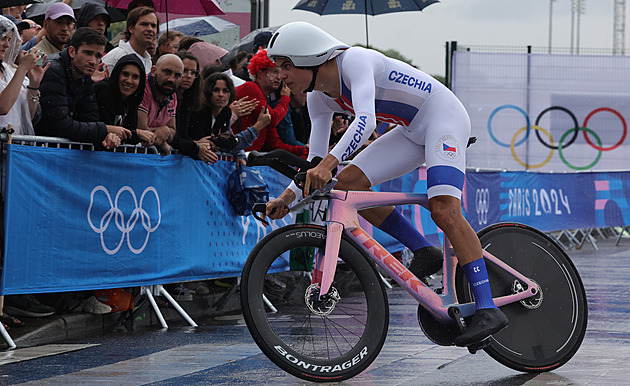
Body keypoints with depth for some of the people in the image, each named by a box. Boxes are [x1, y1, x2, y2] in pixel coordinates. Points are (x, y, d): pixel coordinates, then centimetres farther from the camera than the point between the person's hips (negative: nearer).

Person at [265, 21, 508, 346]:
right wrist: (287, 197, -7)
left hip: (444, 116, -9)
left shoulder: (354, 61, -24)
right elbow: (317, 159, 6)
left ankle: (488, 309, -25)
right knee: (348, 183, -8)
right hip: (413, 131, 9)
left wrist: (327, 163, -50)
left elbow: (365, 120, -39)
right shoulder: (319, 98, 1)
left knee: (444, 210, -25)